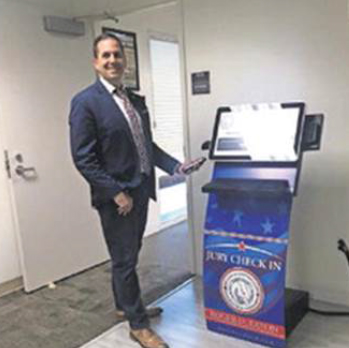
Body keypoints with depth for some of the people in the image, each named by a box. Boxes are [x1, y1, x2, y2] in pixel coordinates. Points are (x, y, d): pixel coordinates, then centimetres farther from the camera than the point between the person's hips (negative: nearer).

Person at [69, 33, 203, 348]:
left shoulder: (136, 100, 10)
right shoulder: (85, 102, -12)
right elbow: (83, 159, -16)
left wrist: (175, 166, 2)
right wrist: (117, 193, -19)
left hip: (140, 191, 7)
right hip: (116, 197, -7)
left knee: (128, 256, 21)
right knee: (125, 260, 6)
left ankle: (125, 306, 41)